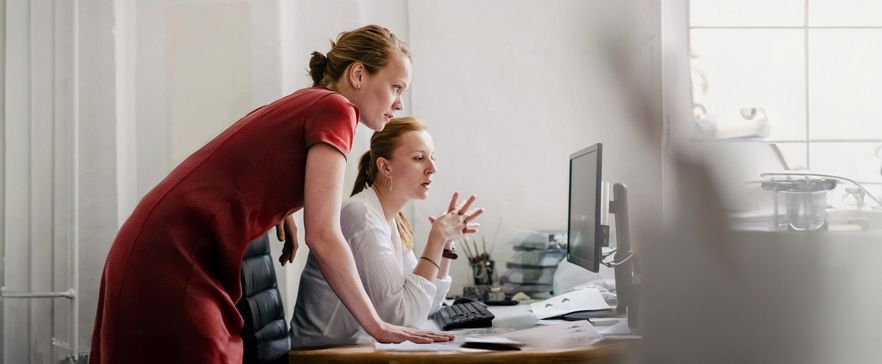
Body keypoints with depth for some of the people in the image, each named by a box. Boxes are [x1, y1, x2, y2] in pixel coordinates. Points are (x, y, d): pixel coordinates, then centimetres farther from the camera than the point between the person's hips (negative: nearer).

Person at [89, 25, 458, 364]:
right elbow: (322, 235, -14)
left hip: (157, 252, 9)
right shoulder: (335, 109, -7)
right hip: (175, 261, -9)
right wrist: (377, 326, -8)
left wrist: (280, 214, 15)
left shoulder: (301, 105, 20)